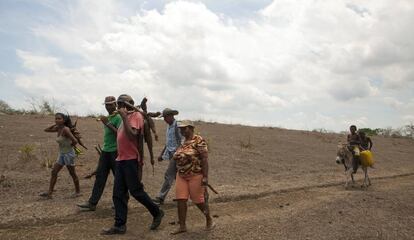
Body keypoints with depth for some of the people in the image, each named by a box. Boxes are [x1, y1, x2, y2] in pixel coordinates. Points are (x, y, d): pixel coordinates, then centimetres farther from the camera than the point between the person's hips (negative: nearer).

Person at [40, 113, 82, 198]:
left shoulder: (65, 129, -20)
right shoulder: (58, 129, 5)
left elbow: (75, 141, -27)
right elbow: (46, 130, 16)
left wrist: (70, 146, -7)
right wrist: (55, 124, 3)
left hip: (68, 154, -8)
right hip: (61, 154, 8)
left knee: (72, 174, 4)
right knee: (54, 172, 6)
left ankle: (78, 191, 19)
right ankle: (49, 193, 11)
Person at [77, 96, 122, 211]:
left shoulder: (118, 117, -10)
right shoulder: (107, 118, 16)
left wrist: (107, 124, -23)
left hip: (115, 151, -8)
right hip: (105, 150, 8)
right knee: (100, 176, 5)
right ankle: (92, 203, 8)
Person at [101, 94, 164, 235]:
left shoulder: (136, 116, -8)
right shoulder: (127, 117, 17)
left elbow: (132, 135, -23)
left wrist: (124, 117, -22)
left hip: (131, 160, -9)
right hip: (121, 160, 9)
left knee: (136, 191, -2)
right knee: (118, 194, 7)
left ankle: (157, 213, 16)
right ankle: (120, 225, 14)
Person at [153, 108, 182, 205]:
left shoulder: (177, 125, -12)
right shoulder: (169, 127, 16)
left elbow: (181, 141, -17)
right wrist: (162, 154, 21)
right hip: (171, 155, 9)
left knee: (168, 176, -9)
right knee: (177, 176, 14)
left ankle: (161, 197, -6)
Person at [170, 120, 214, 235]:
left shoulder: (198, 140, -13)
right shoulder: (183, 142, 10)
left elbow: (204, 158, -18)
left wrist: (205, 176, -22)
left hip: (196, 175, -7)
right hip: (181, 176, 7)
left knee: (198, 200, 4)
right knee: (180, 200, 1)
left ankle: (209, 219, 28)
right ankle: (182, 226, 12)